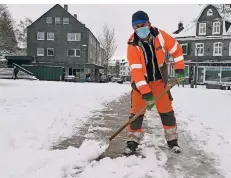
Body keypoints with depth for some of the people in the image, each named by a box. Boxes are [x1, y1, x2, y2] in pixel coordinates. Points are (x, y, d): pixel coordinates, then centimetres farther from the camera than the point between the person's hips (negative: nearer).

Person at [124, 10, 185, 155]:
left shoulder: (160, 35, -14)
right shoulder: (132, 45, -21)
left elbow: (176, 49, 0)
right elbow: (136, 70, -26)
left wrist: (179, 69, -5)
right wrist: (146, 93, -32)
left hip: (159, 80, 2)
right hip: (140, 82, -1)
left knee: (166, 110, 5)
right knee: (136, 111, -3)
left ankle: (172, 140, 21)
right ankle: (133, 142, 12)